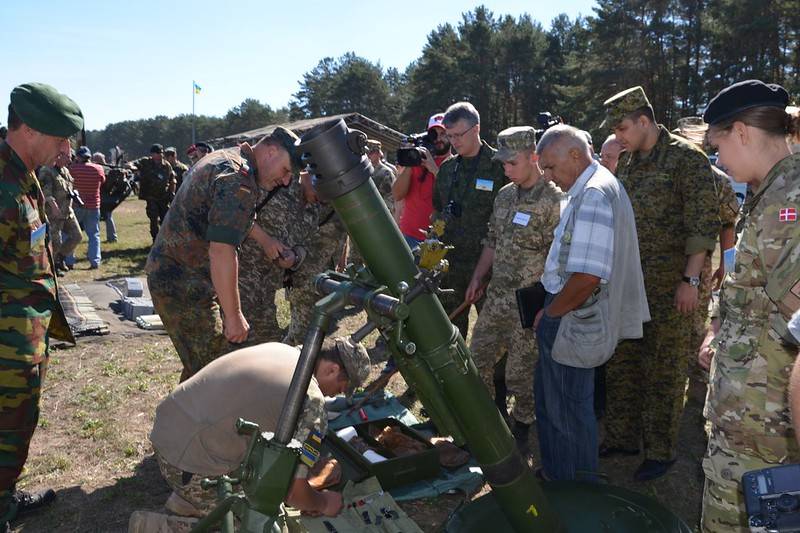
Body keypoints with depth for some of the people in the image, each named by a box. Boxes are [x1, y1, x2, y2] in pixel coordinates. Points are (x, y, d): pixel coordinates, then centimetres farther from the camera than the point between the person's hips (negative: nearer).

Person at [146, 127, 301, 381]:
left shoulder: (222, 159, 12)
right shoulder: (239, 179, -21)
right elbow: (221, 251, -29)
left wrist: (264, 239, 30)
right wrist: (234, 315, -24)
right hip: (184, 284, -10)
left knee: (199, 366, 21)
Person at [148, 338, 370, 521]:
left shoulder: (277, 348, 8)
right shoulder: (312, 402, -17)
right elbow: (295, 493, -14)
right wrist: (324, 503, 9)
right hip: (192, 469, -9)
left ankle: (184, 502, 22)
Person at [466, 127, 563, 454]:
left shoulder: (554, 201, -15)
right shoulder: (505, 196, 9)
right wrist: (478, 278, 16)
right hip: (496, 300, 8)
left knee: (521, 375, 5)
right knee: (477, 360, 15)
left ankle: (519, 434, 28)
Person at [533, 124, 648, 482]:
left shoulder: (594, 195, -21)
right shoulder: (592, 188, 13)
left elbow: (587, 276, -30)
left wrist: (550, 313, -15)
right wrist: (551, 311, 14)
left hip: (573, 321, -10)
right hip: (567, 314, 10)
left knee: (569, 411, 6)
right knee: (549, 399, 22)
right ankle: (555, 472, 39)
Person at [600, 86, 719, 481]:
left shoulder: (686, 159, -8)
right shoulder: (626, 164, 12)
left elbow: (704, 225, -12)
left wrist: (690, 279, -15)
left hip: (669, 286, -7)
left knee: (665, 371, 4)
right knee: (621, 364, 12)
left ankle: (661, 451, 18)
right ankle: (621, 438, 27)